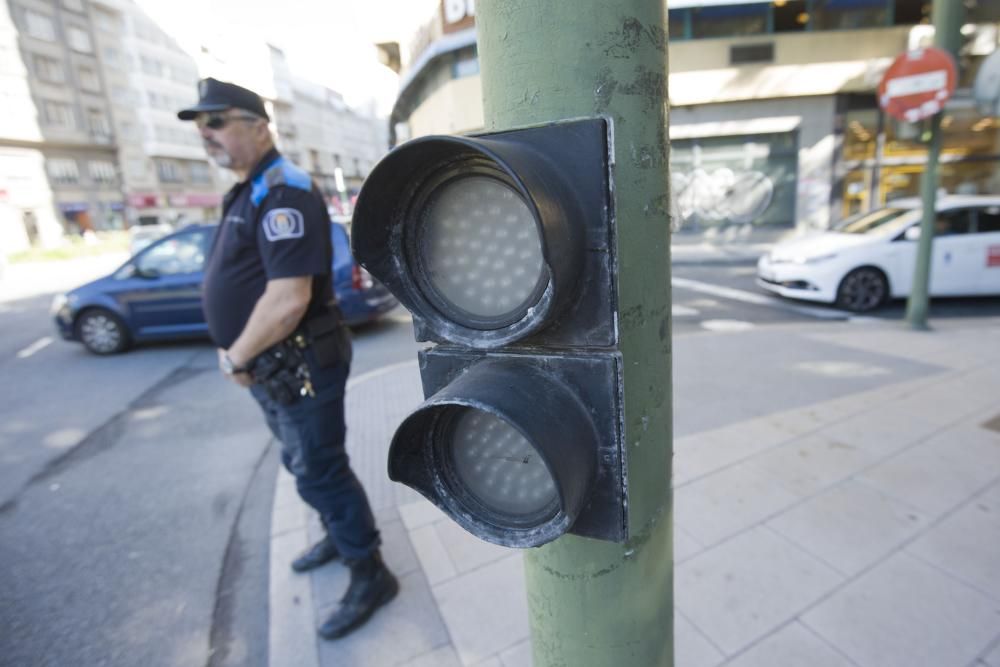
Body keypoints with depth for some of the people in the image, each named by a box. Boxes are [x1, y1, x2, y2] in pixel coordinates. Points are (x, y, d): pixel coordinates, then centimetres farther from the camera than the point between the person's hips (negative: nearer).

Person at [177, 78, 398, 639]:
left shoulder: (284, 192, -18)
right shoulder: (247, 192, 14)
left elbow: (288, 300, -28)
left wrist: (236, 358, -15)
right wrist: (240, 355, 10)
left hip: (301, 366, -10)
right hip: (273, 366, 10)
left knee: (321, 471, 1)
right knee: (304, 464, 23)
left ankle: (371, 575, 21)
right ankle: (341, 536, 45)